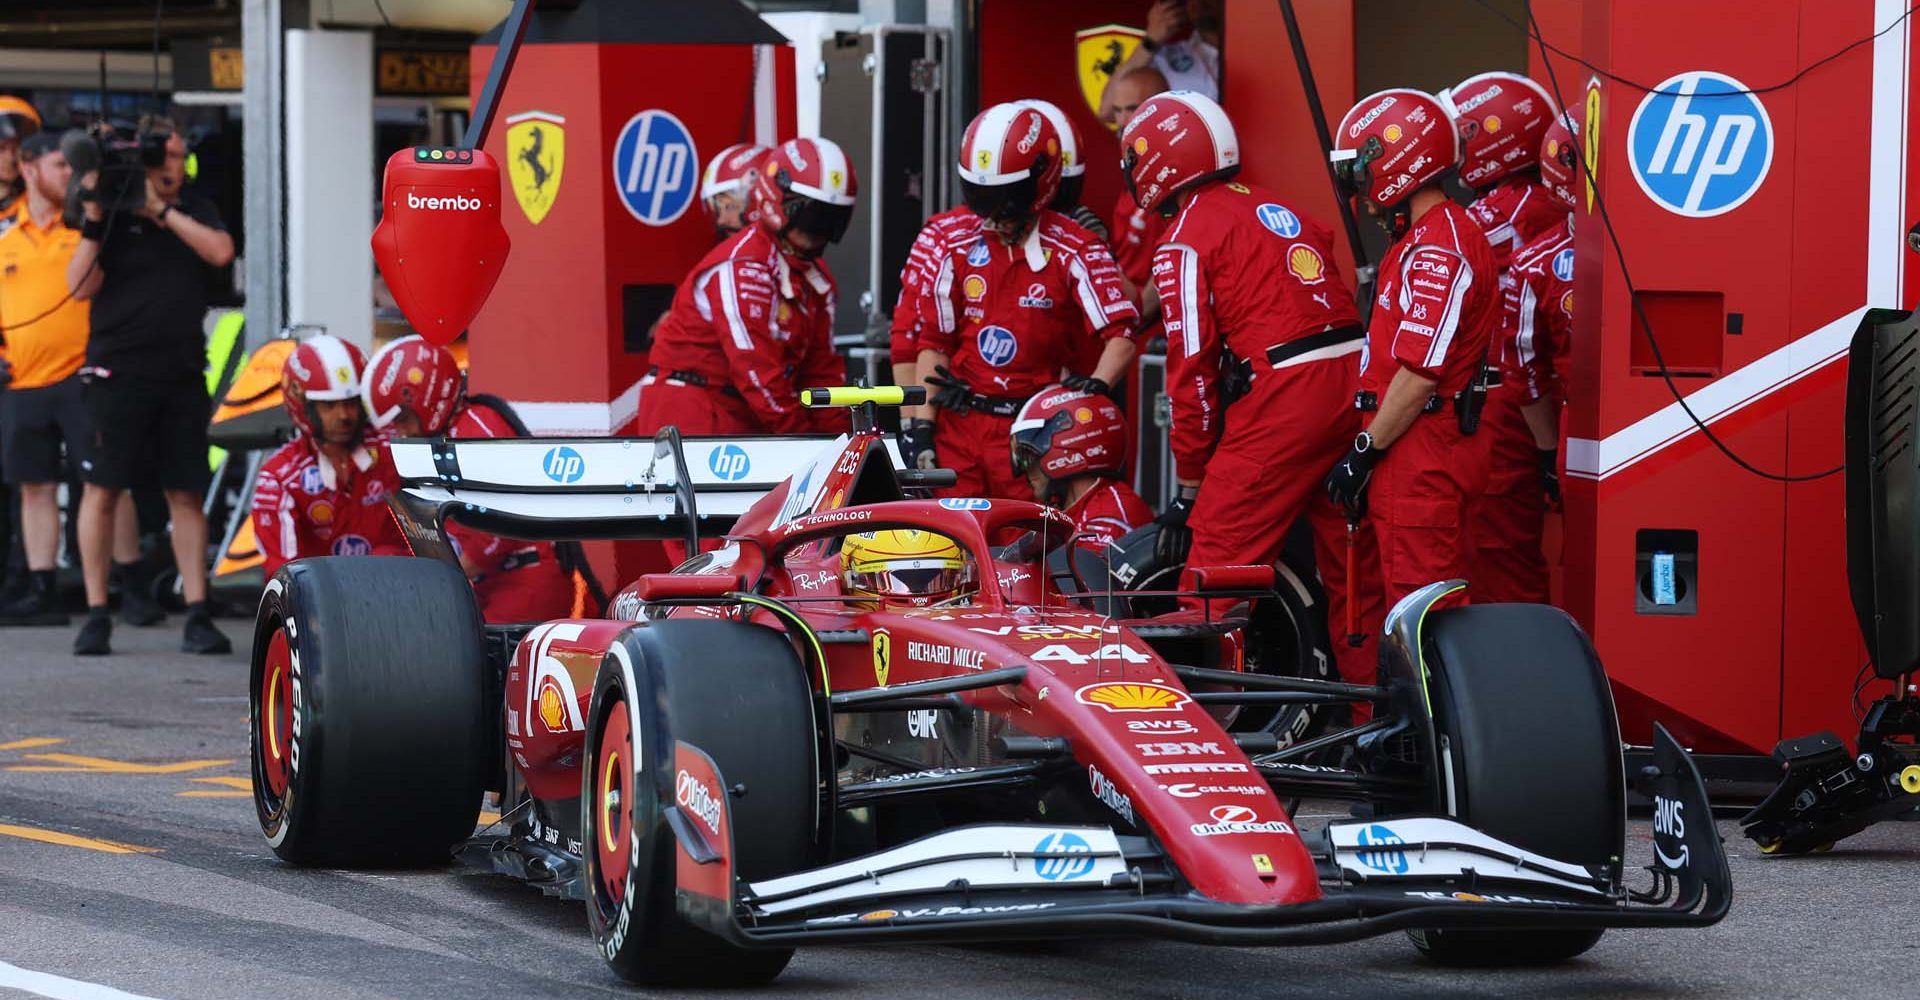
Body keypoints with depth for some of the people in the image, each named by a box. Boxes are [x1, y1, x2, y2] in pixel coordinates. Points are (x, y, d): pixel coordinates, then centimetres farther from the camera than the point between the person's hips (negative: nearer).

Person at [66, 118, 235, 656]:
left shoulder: (197, 211, 12)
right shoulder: (114, 214, 2)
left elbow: (220, 252, -7)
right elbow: (81, 285, -6)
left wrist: (162, 211, -11)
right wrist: (93, 222, -16)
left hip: (182, 374, 3)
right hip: (118, 369, -3)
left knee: (186, 494, 1)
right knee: (103, 488, -3)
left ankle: (197, 616, 2)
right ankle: (96, 615, 2)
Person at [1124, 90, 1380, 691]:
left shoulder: (1186, 239, 0)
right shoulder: (1283, 212, 22)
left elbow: (1193, 366, -3)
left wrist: (1190, 485, 3)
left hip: (1283, 393, -8)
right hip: (1356, 375, 8)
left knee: (1217, 556, -3)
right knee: (1349, 565, 14)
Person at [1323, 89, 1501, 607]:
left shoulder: (1436, 250, -16)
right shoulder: (1433, 235, 18)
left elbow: (1419, 375, -21)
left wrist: (1365, 452, -16)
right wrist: (1371, 448, 20)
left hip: (1421, 461, -11)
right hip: (1431, 456, 11)